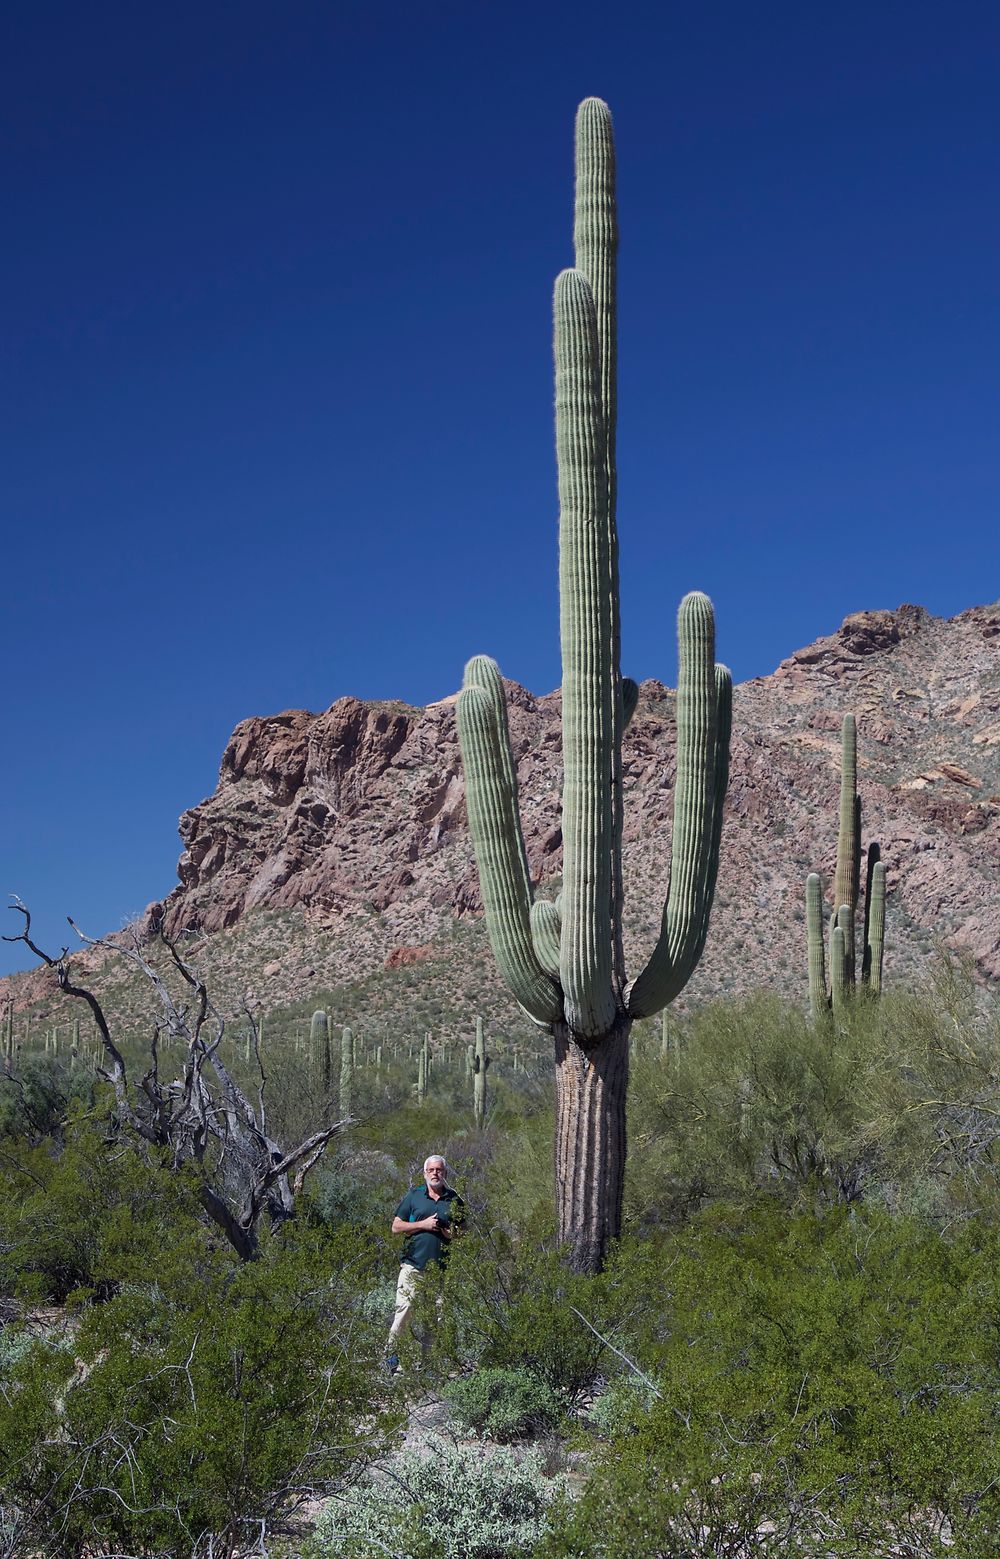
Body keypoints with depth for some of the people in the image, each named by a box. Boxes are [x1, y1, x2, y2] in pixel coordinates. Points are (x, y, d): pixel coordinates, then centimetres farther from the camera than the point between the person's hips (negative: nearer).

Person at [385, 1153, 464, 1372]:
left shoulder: (455, 1201, 10)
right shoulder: (413, 1196, 6)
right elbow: (396, 1226, 5)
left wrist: (450, 1233, -7)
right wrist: (423, 1224, -8)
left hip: (441, 1268, 2)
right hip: (413, 1264, -2)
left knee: (438, 1313, 2)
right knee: (404, 1309, -6)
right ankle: (390, 1352, 2)